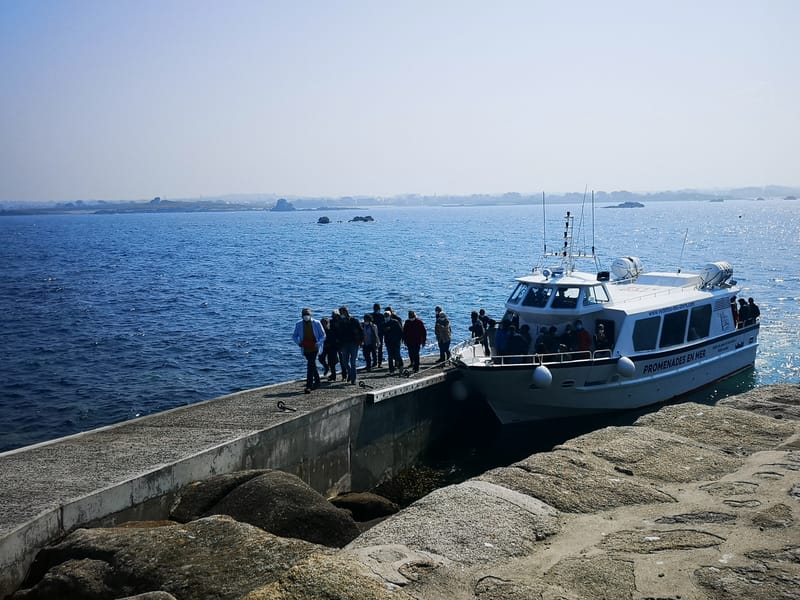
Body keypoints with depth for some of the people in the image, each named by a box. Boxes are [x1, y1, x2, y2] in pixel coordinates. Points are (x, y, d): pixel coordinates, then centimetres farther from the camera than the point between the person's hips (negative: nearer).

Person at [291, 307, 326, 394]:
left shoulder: (316, 323, -2)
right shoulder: (298, 324, 3)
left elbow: (323, 335, 4)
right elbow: (294, 336, 13)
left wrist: (318, 343, -13)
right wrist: (298, 343, -6)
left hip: (314, 348, -4)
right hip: (305, 348, 4)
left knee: (310, 366, -14)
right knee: (312, 365, 16)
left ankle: (309, 386, -17)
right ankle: (317, 382, 35)